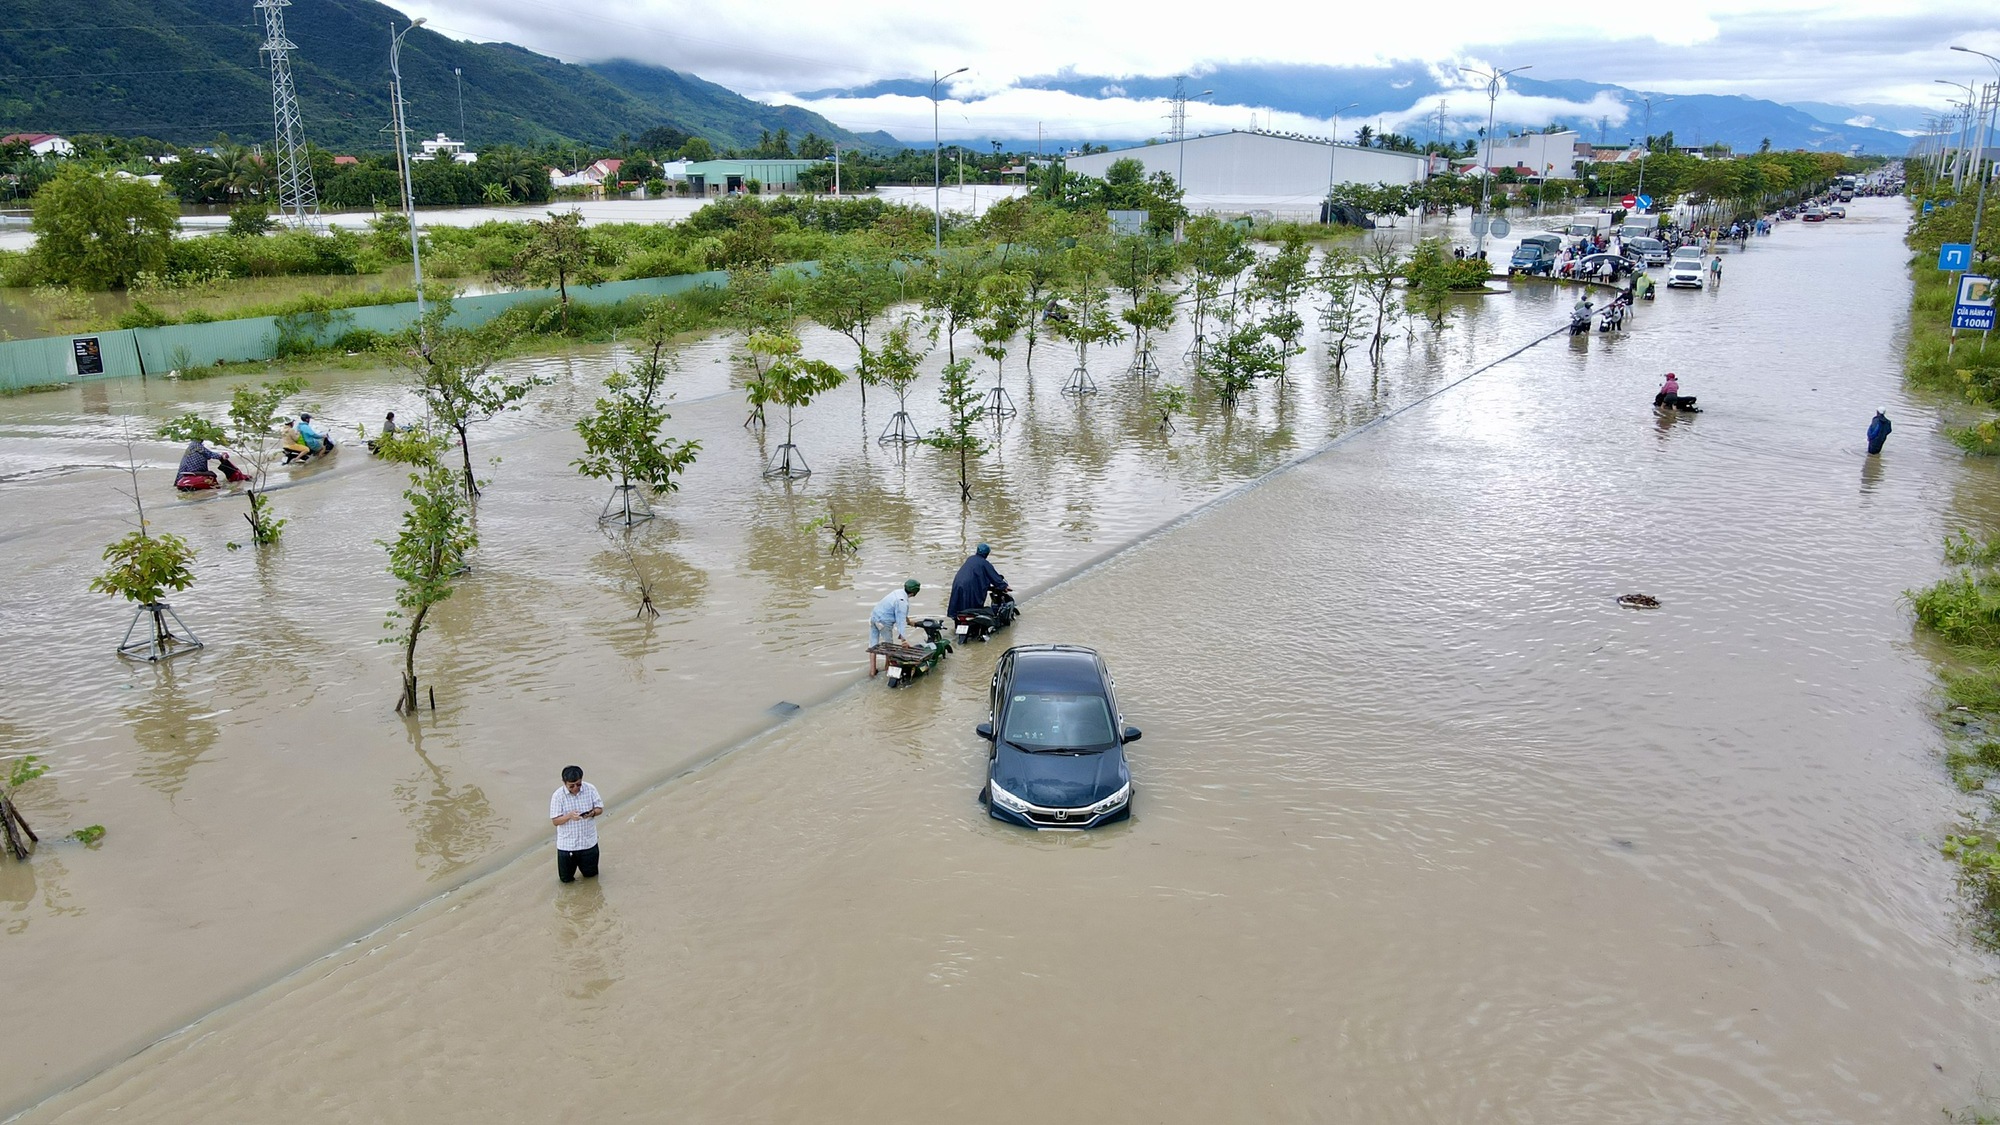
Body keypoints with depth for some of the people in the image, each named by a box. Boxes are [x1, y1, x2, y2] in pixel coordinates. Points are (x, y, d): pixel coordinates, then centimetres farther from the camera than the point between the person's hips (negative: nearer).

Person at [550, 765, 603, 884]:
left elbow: (600, 809, -3)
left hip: (589, 842, 1)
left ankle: (582, 861, 47)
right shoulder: (558, 796, -14)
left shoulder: (590, 789, -11)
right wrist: (569, 816, -31)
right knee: (566, 879, 12)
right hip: (567, 844, -1)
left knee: (591, 874, 17)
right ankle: (574, 861, 42)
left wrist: (592, 813, -26)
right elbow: (555, 821, -12)